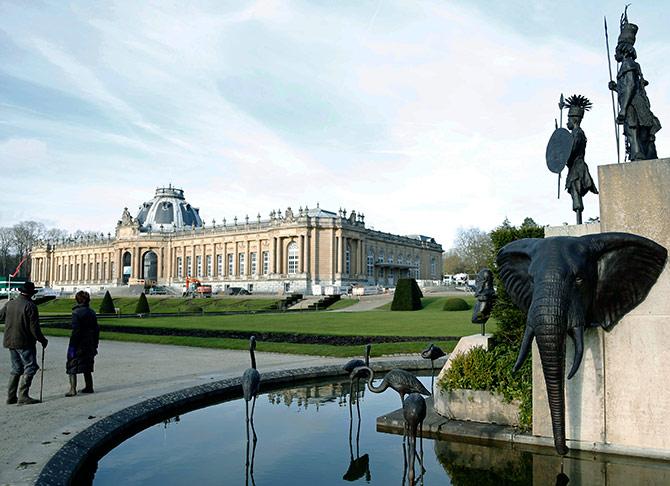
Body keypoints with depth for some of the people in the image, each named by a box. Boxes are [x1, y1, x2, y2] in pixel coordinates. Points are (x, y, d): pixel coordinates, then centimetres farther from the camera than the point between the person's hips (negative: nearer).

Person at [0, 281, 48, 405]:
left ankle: (11, 396, 17)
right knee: (30, 367, -1)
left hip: (10, 341, 7)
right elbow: (34, 328, -15)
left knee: (16, 368, 16)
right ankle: (23, 396, -5)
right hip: (25, 342, -7)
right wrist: (43, 340, -4)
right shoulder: (30, 306, -14)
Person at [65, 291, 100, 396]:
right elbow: (96, 330, 9)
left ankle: (73, 389, -4)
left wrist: (72, 346, -15)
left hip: (79, 344, -7)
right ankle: (89, 387, 23)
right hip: (90, 344, 7)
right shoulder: (92, 312, 6)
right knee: (87, 368, 17)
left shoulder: (76, 312, -13)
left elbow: (75, 331, -18)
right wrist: (95, 345, 17)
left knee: (72, 367, 2)